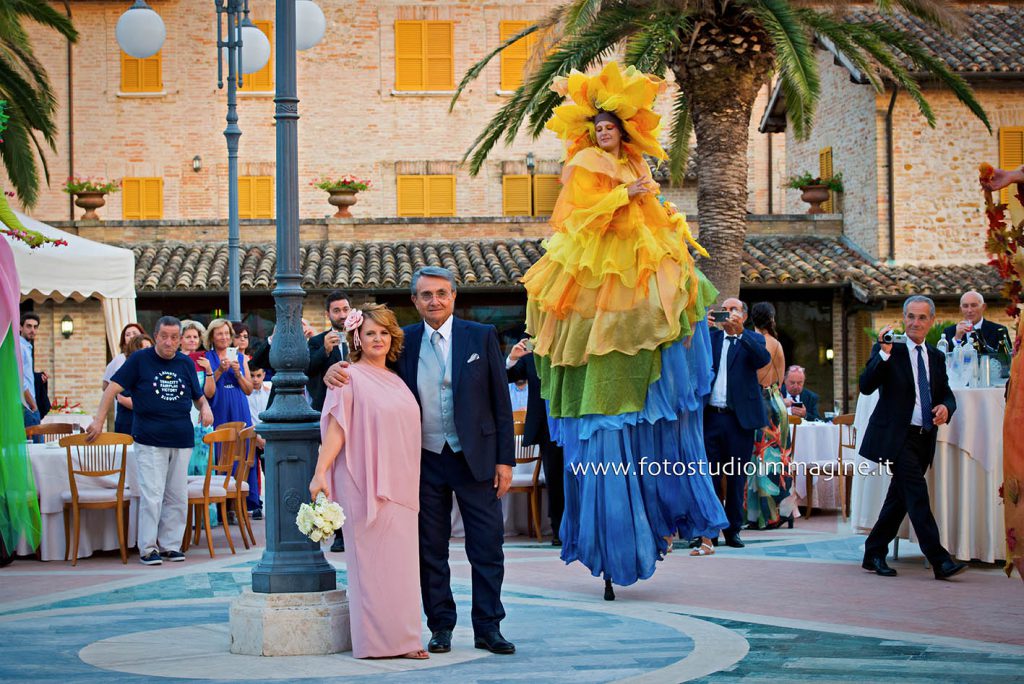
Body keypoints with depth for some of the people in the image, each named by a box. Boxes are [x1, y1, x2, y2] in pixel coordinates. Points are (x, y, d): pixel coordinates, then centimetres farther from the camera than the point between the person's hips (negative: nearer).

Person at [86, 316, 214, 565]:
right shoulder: (140, 360, 0)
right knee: (152, 495, -10)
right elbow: (113, 388, -3)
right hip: (150, 440, -4)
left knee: (177, 497, 7)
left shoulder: (186, 364, 12)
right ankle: (148, 549, -3)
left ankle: (170, 545, 16)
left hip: (181, 441, 4)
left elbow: (198, 396, 23)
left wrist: (205, 407, 0)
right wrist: (99, 420, -13)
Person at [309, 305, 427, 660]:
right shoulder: (350, 377, -2)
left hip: (400, 484, 7)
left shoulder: (396, 379, 17)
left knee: (401, 560, 5)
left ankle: (402, 637, 9)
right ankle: (377, 640, -2)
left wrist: (411, 484, 18)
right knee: (373, 559, -6)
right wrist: (320, 473, -20)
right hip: (366, 485, -6)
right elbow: (336, 428, -9)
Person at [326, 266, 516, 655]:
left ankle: (488, 628, 10)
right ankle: (441, 627, 16)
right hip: (425, 461, 2)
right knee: (431, 550, 6)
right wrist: (335, 371, -15)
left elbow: (500, 401, 0)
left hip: (476, 459, -2)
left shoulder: (481, 337, 0)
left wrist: (505, 460, -4)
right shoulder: (405, 342, 3)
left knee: (487, 547, 1)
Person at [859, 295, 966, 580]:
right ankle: (939, 560, -18)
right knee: (917, 492, -15)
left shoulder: (936, 357, 15)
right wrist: (884, 353, -25)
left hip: (924, 438, 7)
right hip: (896, 436, -7)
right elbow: (866, 386, -14)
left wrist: (946, 407, -7)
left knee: (900, 498, 11)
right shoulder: (887, 350, -3)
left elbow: (947, 394, 17)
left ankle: (874, 554, 21)